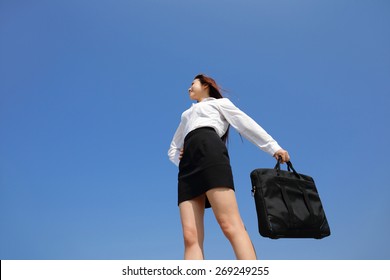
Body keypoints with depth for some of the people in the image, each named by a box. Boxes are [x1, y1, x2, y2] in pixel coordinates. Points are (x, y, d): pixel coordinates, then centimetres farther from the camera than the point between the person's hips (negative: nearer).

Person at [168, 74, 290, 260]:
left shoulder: (220, 102, 26)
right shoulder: (187, 115, 40)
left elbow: (247, 124, 14)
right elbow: (172, 149, 37)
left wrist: (274, 147, 3)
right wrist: (180, 159, 13)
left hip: (209, 150, -5)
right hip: (187, 165, 6)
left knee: (230, 226, -26)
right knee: (191, 237, -15)